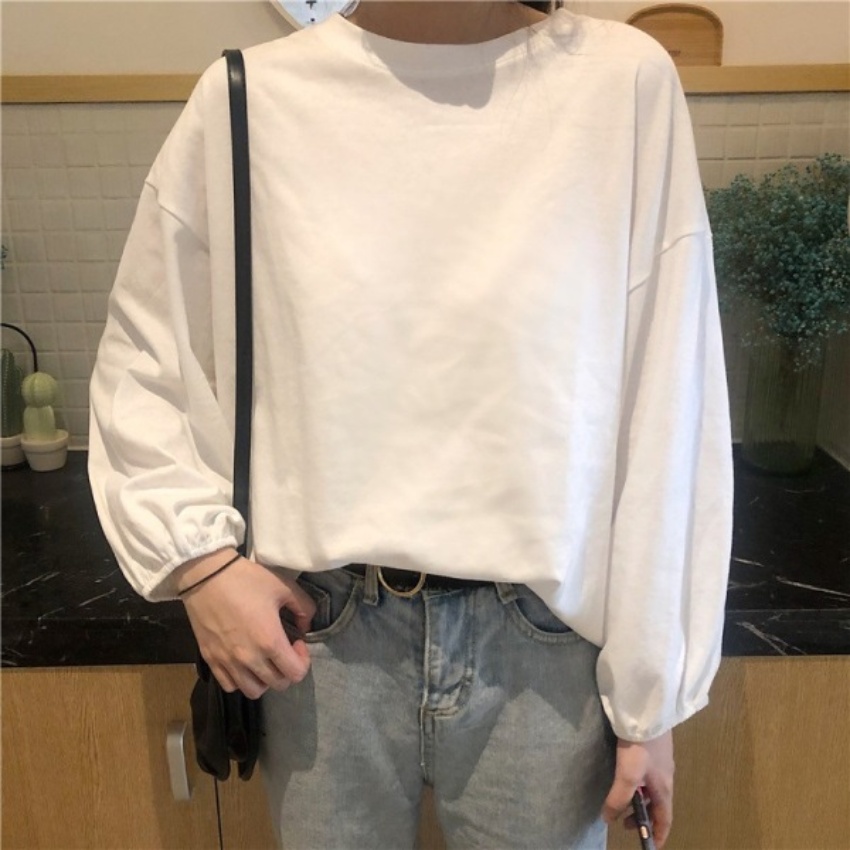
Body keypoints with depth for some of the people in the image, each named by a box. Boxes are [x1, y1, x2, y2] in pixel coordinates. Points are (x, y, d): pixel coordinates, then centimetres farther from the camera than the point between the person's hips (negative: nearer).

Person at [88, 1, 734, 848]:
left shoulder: (623, 82, -7)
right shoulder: (248, 98, -4)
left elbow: (667, 417, -5)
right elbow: (139, 362, 6)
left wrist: (652, 687, -1)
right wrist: (197, 555, -8)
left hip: (539, 639, 0)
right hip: (317, 632, 1)